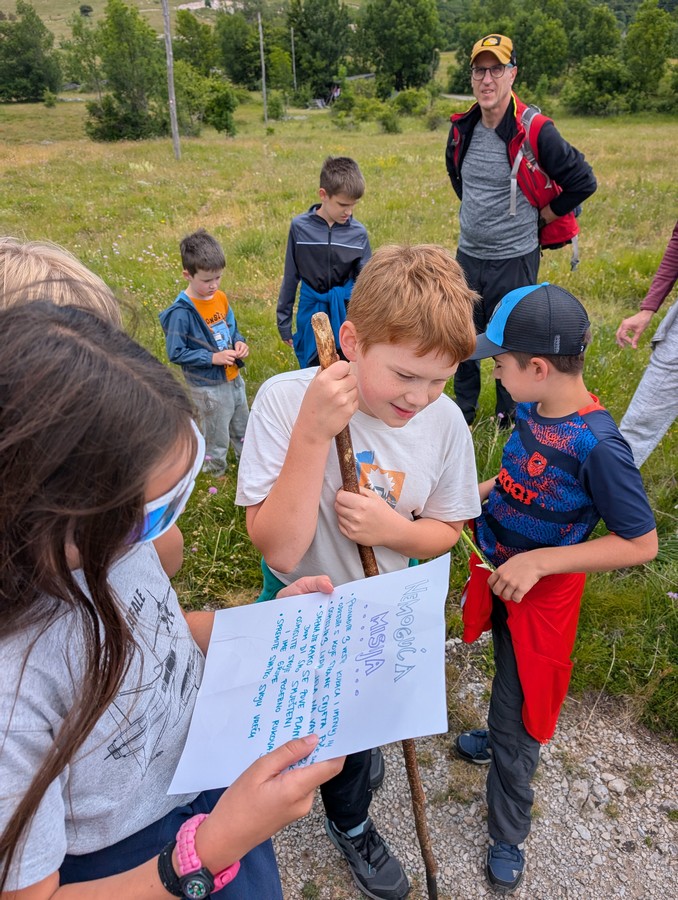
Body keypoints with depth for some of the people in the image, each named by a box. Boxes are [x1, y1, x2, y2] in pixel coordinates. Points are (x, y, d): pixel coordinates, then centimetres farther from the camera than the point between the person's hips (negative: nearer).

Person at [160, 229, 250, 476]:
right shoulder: (181, 312, -23)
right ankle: (216, 473, 37)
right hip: (208, 387, -7)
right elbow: (176, 353, -20)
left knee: (243, 432, 26)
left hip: (233, 378, 7)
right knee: (217, 439, 14)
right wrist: (213, 357, -25)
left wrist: (239, 343, -8)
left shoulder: (220, 298, -2)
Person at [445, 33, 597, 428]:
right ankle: (463, 411, 34)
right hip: (468, 254, 6)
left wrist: (542, 216, -4)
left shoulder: (535, 132, -16)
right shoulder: (462, 128, 2)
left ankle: (509, 417, 28)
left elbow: (583, 181, -10)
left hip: (514, 259, -5)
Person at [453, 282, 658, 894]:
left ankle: (508, 835, 34)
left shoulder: (598, 446, -30)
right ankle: (501, 737, 60)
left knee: (515, 718, 10)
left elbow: (641, 544, -23)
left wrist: (539, 560, -28)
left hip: (541, 595, -6)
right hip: (499, 575, 6)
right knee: (508, 680, 30)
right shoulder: (532, 408, -8)